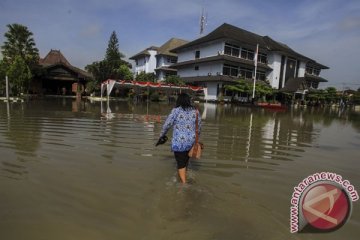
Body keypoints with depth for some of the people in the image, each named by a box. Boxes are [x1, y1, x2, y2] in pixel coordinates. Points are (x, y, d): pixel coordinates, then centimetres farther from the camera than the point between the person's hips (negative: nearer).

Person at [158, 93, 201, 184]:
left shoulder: (176, 110, -11)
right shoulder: (195, 110, 2)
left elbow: (167, 124, -9)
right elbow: (199, 126, 8)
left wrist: (162, 135, 7)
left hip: (179, 142, -5)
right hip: (191, 141, 5)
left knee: (181, 164, 9)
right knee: (185, 160, 24)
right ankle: (183, 177, 44)